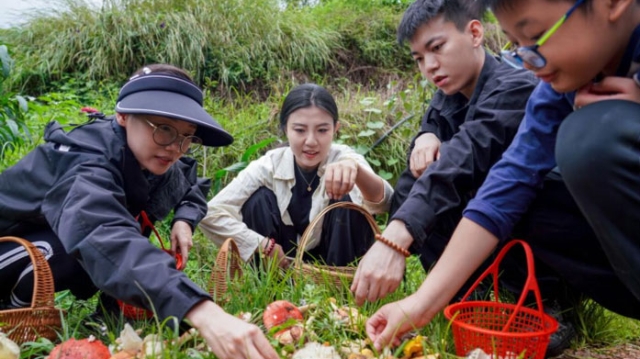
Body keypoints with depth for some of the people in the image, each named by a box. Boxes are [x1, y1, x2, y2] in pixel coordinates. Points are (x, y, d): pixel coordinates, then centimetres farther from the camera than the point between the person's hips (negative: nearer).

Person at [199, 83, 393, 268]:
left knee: (348, 199, -27)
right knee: (259, 199, -23)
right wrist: (263, 245, -27)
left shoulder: (344, 159, -21)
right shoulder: (269, 165, -18)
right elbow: (211, 214, -21)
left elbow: (381, 201, -44)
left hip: (334, 262, -1)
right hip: (284, 263, 1)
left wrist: (356, 169, -65)